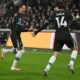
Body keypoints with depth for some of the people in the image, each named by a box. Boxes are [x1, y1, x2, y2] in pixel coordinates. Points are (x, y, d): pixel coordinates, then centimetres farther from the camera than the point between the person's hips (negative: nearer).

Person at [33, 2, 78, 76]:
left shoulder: (54, 14, 9)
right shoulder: (67, 12, 6)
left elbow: (45, 24, 7)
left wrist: (36, 32, 13)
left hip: (57, 36, 2)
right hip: (66, 35, -2)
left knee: (56, 54, 7)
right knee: (74, 49, 20)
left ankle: (47, 69, -9)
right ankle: (71, 64, 0)